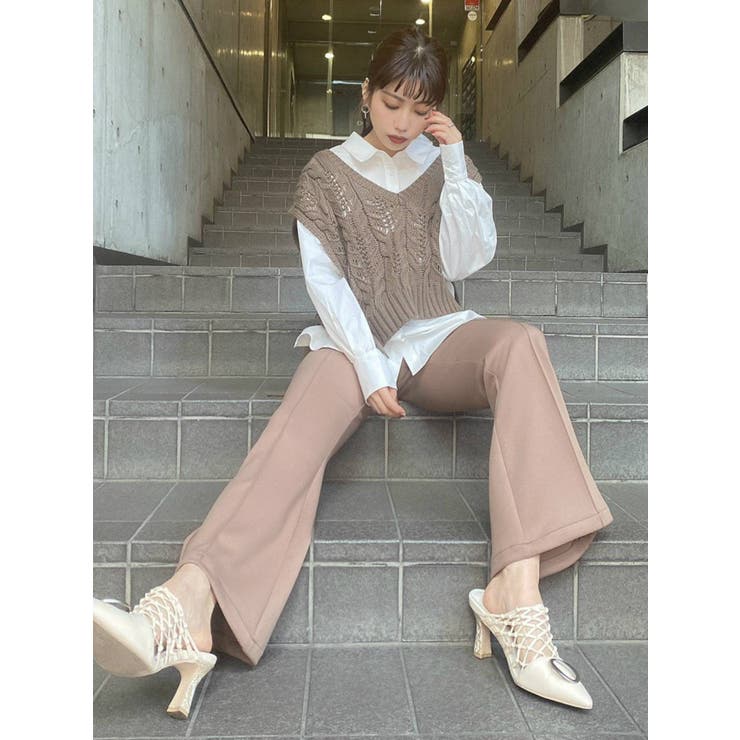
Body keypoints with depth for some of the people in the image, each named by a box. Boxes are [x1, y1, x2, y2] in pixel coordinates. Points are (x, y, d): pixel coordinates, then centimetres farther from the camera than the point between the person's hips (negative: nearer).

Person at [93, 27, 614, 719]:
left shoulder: (446, 164, 17)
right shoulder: (327, 173, 10)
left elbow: (466, 261, 5)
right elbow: (324, 279, -2)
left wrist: (456, 165, -1)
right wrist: (370, 366, -16)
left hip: (436, 339, 2)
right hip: (353, 343, -1)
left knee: (520, 343, -32)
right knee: (299, 425, -34)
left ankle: (516, 587, -45)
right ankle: (187, 605, -55)